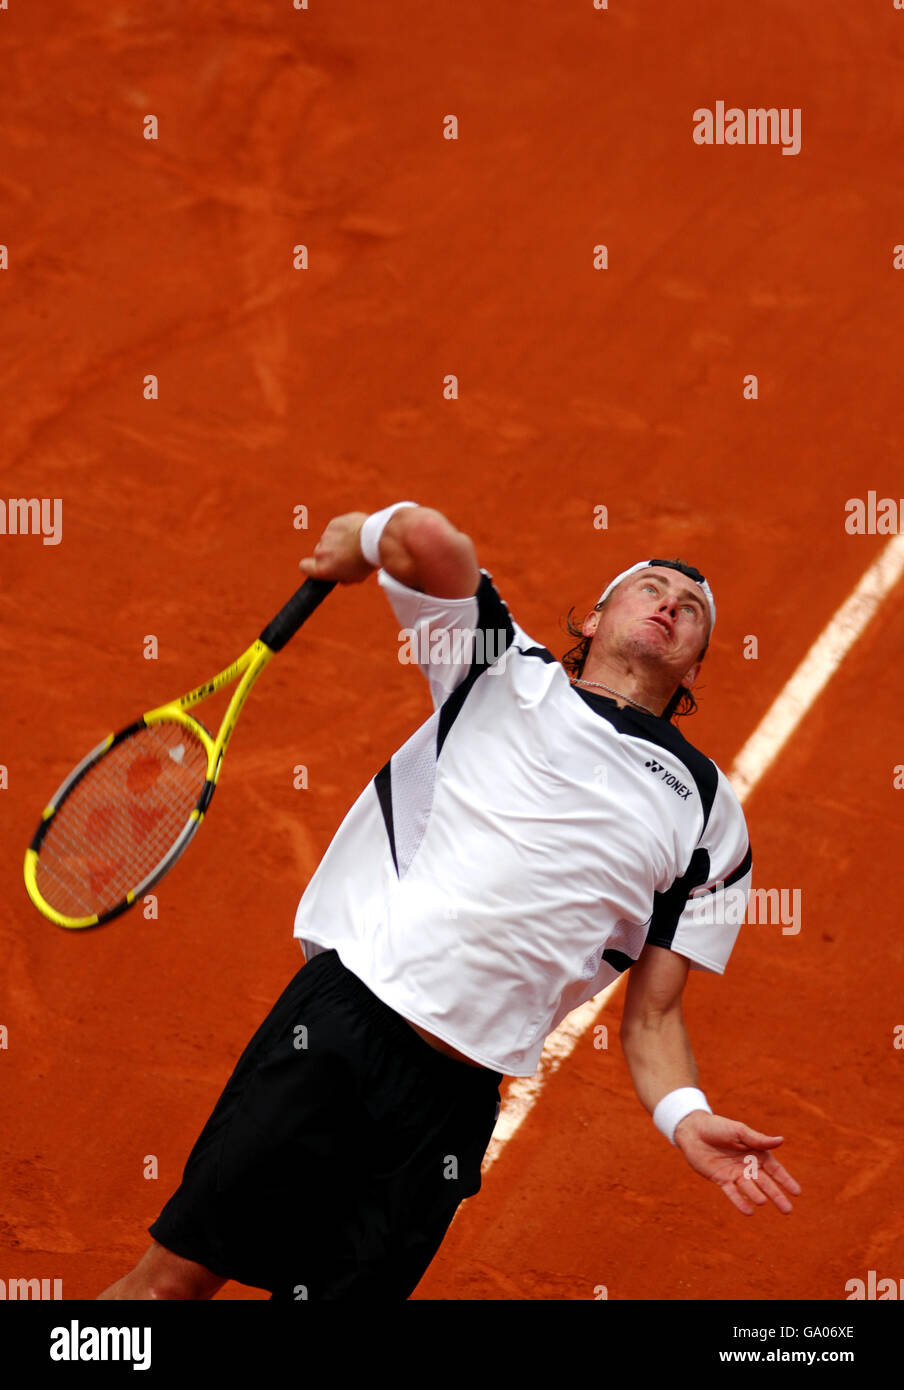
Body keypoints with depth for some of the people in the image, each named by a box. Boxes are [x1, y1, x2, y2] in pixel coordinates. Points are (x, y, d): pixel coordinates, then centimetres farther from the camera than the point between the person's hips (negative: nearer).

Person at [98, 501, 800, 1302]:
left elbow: (652, 1012, 12)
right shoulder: (504, 670, 12)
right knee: (173, 1280, -2)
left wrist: (685, 1114, -5)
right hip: (341, 1016, -1)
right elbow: (429, 538, -6)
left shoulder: (712, 817, 17)